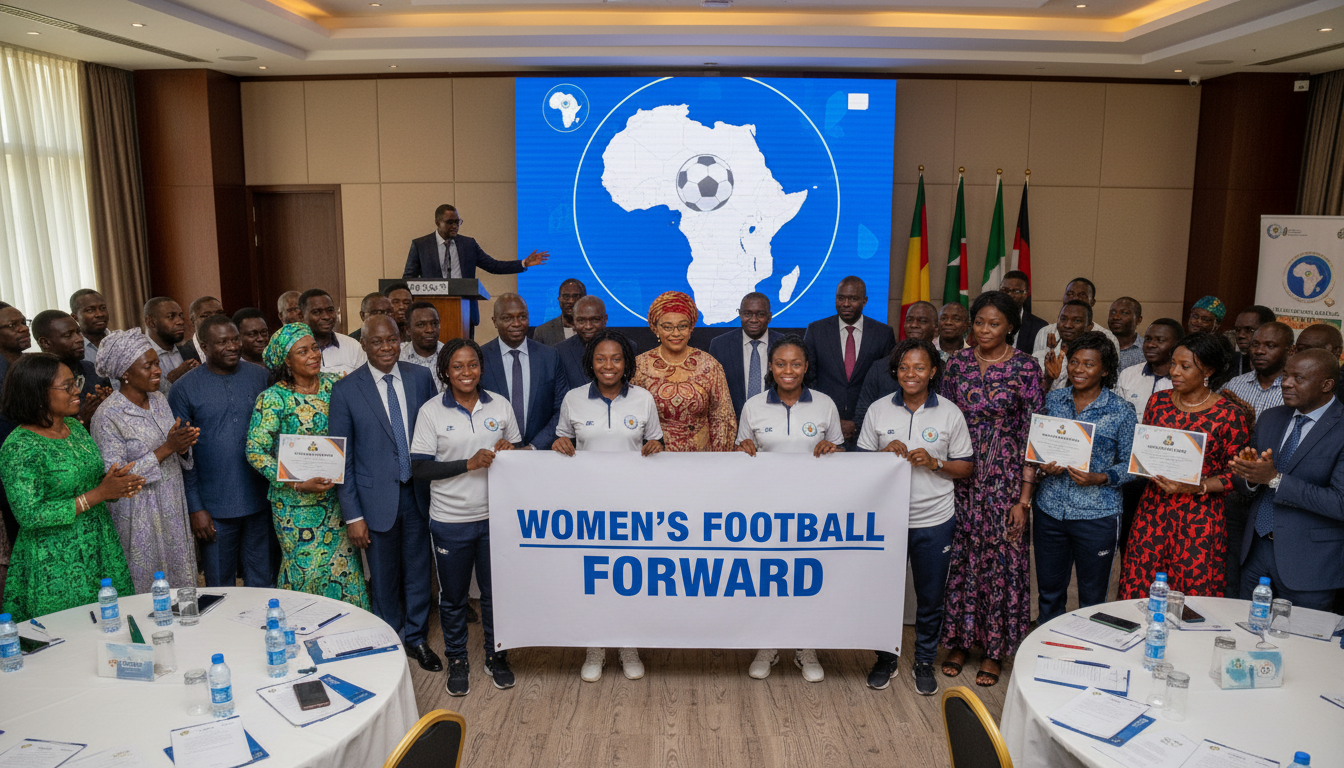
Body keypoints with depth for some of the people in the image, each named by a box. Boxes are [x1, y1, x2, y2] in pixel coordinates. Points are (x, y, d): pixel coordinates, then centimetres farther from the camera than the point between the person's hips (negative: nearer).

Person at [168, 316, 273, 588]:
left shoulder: (261, 377, 3)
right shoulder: (185, 389, -3)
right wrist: (195, 508, -4)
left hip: (261, 502, 2)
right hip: (215, 509, -2)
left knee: (263, 584, 13)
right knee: (219, 589, 12)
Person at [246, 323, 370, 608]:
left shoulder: (333, 384, 2)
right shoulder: (274, 398, -10)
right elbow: (255, 451, -13)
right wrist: (299, 485, -20)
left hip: (335, 496, 4)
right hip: (296, 502, -4)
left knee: (343, 565, 8)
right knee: (305, 568, 4)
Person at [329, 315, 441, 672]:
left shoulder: (421, 377, -1)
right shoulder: (345, 390, -8)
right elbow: (343, 457, -6)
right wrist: (352, 514, -8)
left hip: (419, 492, 2)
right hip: (377, 497, -2)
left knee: (419, 570, 15)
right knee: (384, 578, 13)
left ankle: (415, 638, 35)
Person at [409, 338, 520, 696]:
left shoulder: (500, 405, 1)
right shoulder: (431, 412, -8)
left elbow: (519, 449, 12)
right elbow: (419, 468, -12)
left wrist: (511, 450, -12)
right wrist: (469, 464, -21)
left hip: (494, 516, 2)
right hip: (450, 521, -2)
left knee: (495, 592, 14)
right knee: (453, 596, 14)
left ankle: (496, 657, 34)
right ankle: (457, 662, 33)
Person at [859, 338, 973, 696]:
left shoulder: (950, 413, -3)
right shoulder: (878, 410, -1)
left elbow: (966, 466, 1)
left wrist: (933, 462, -16)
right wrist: (886, 452, -15)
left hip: (934, 521, 0)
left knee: (930, 598, 12)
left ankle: (924, 662, 33)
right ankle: (886, 659, 32)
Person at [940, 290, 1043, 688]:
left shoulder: (1025, 367, -6)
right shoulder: (958, 362, 4)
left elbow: (1033, 434, -7)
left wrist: (1024, 499, -10)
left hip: (1004, 479, -3)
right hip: (960, 476, 3)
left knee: (1001, 558, 4)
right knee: (960, 555, 9)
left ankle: (994, 650, 20)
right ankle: (959, 640, 25)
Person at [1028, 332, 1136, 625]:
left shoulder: (1121, 411, -5)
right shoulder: (1053, 400, 5)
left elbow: (1130, 463, -2)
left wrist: (1099, 478, -19)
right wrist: (1042, 467, -9)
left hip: (1097, 515, -3)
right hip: (1050, 510, 3)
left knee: (1092, 598, 10)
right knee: (1049, 592, 14)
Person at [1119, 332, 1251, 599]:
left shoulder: (1230, 414, -6)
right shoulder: (1158, 401, 7)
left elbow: (1237, 472, -4)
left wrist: (1195, 487, -17)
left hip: (1199, 519, -4)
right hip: (1153, 512, 4)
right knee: (1137, 594, 2)